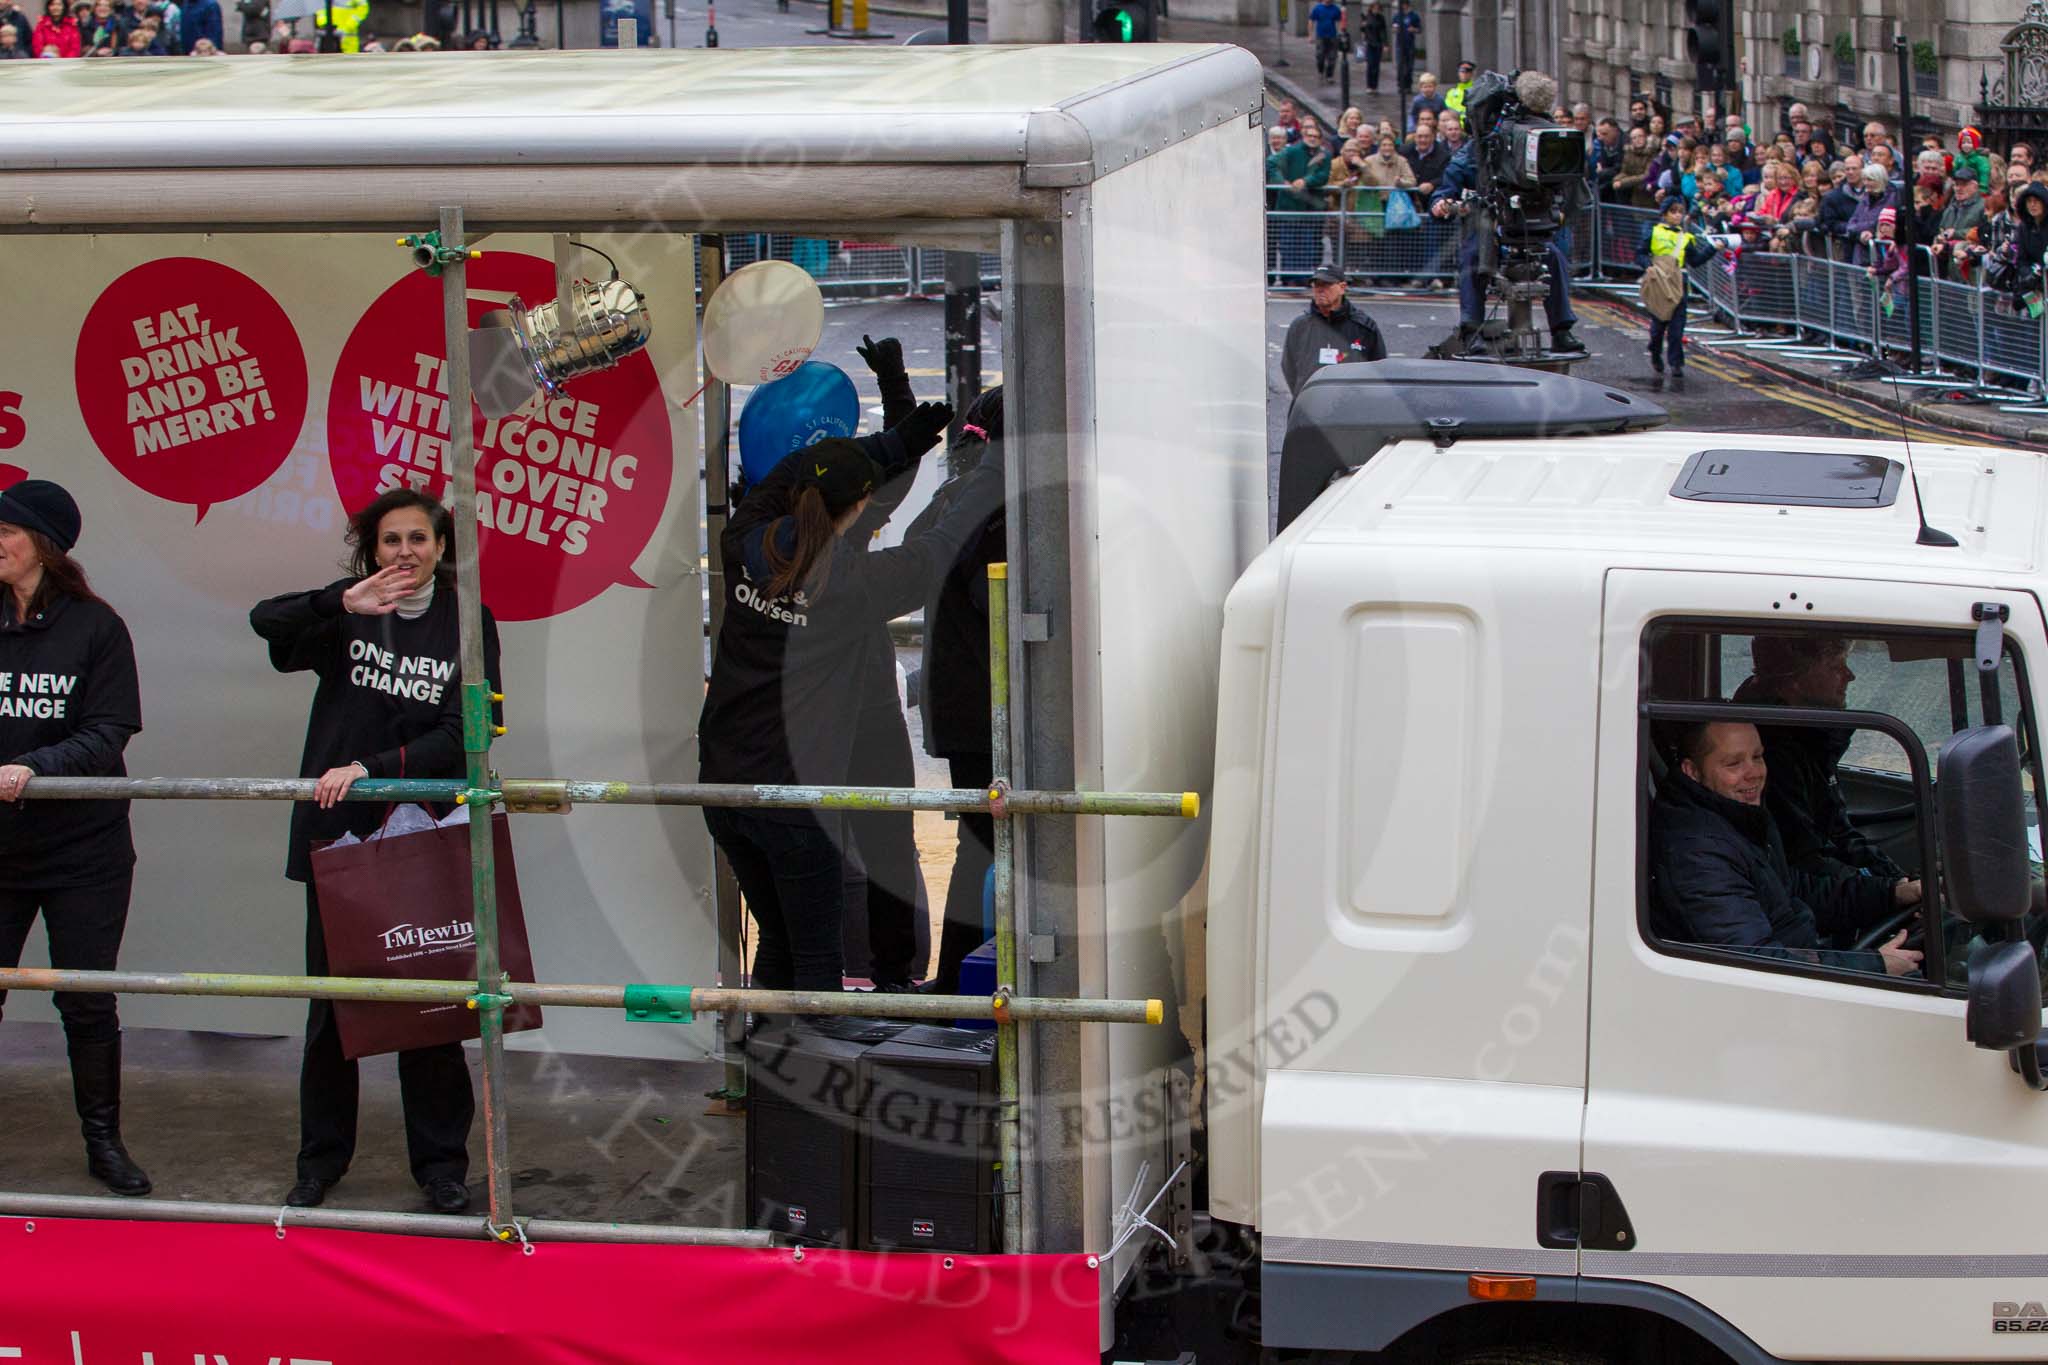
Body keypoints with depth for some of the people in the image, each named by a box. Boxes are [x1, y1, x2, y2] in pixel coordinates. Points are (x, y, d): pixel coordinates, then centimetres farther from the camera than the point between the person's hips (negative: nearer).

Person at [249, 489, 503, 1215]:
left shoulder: (467, 623, 2)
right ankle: (321, 1158, 19)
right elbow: (265, 619, -14)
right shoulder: (347, 611, 4)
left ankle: (441, 1163, 14)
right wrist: (343, 605, -30)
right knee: (331, 999, 7)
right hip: (338, 833, 1)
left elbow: (463, 734, -8)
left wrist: (371, 768, -18)